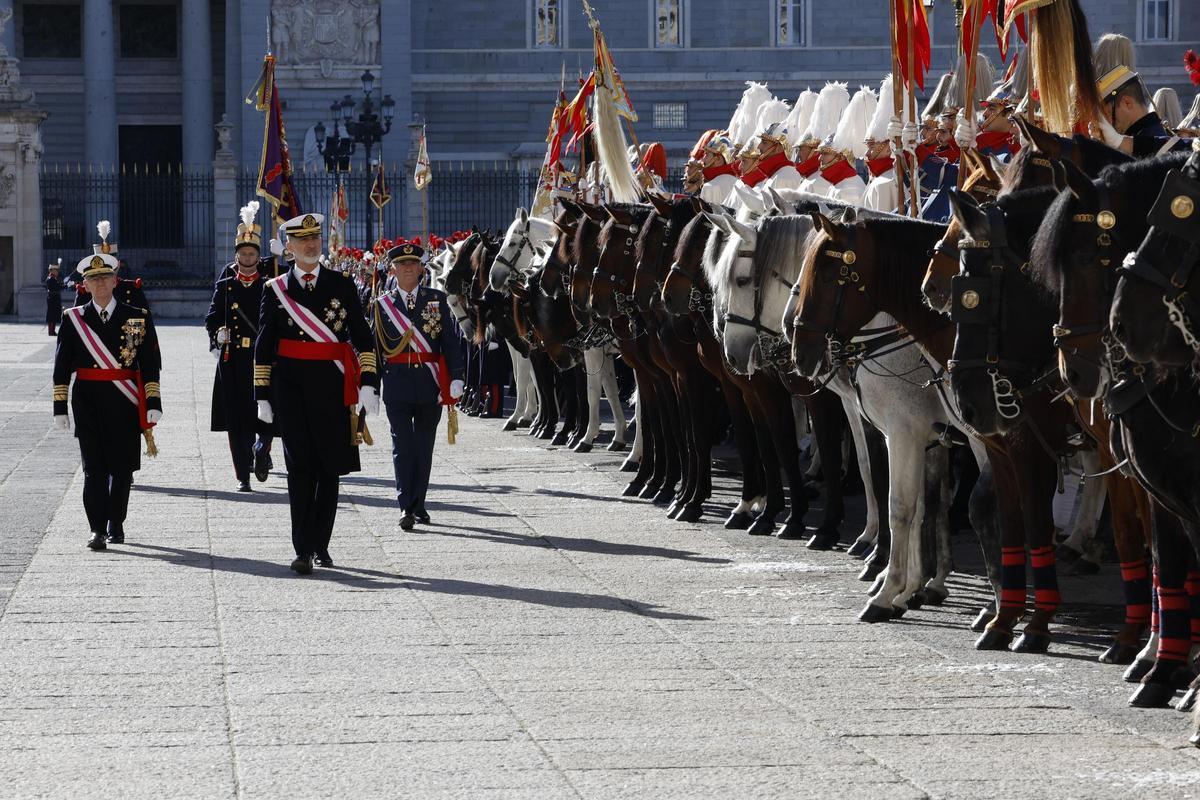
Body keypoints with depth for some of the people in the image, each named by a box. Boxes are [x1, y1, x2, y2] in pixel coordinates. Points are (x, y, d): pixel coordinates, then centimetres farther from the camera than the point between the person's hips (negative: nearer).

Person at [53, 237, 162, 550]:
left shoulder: (138, 318, 3)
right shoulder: (73, 319, 4)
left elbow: (150, 365, 2)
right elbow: (61, 367, 4)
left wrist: (153, 404, -6)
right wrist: (60, 407, -1)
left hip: (125, 403, 1)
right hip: (88, 403, -1)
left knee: (122, 466, 7)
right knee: (94, 467, -6)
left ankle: (116, 524, 23)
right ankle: (97, 529, -8)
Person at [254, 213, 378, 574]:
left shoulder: (341, 284, 7)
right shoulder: (276, 289, 6)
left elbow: (362, 337, 5)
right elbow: (264, 346, 7)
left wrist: (368, 382, -5)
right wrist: (262, 394, 3)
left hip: (332, 385, 1)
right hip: (291, 386, -1)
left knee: (330, 466, 5)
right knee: (299, 467, -6)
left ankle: (320, 545, 15)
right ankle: (303, 550, -8)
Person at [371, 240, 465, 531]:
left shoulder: (437, 300, 6)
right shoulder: (382, 305, 6)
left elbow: (450, 341, 4)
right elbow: (375, 346, 7)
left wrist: (456, 377, -4)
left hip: (430, 383, 1)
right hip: (397, 383, -1)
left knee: (424, 445, 8)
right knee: (402, 445, -7)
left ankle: (419, 504, 17)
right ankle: (406, 507, -11)